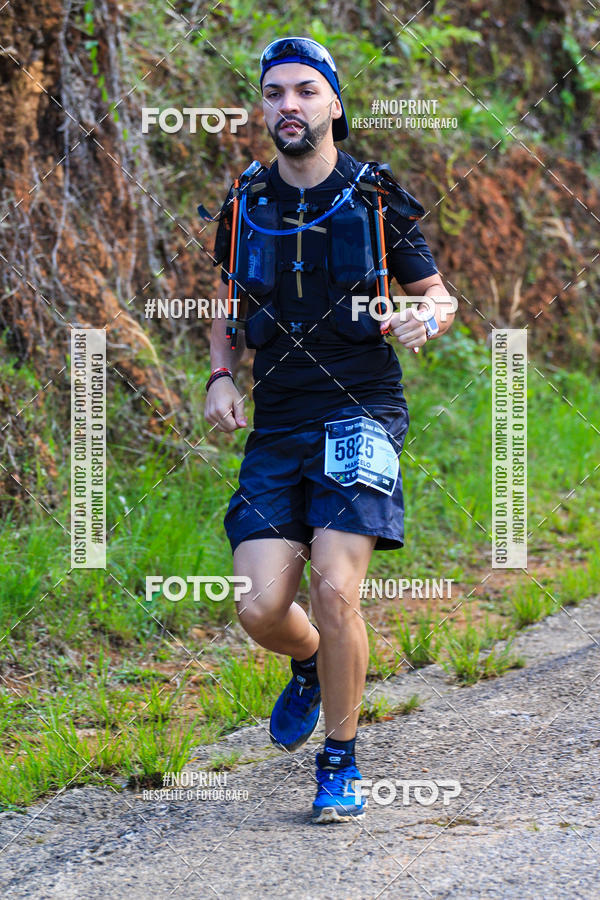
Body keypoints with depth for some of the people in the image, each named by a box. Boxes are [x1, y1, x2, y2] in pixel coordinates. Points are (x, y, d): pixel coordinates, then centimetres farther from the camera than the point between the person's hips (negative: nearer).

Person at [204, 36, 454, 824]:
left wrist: (422, 319, -17)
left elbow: (439, 296, 7)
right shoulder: (244, 207, 6)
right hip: (277, 426, 3)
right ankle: (314, 666, 29)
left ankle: (341, 764, 1)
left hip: (360, 413, -3)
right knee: (261, 608, -8)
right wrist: (221, 378, 3)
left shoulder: (379, 199, -2)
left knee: (335, 590, -18)